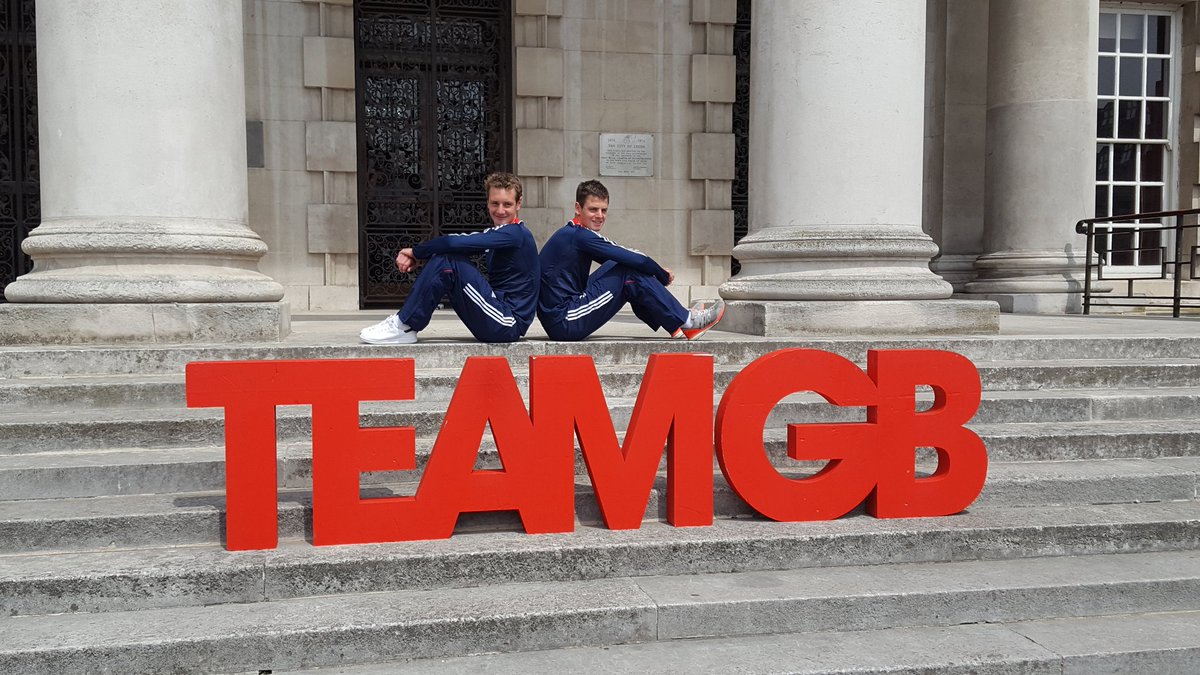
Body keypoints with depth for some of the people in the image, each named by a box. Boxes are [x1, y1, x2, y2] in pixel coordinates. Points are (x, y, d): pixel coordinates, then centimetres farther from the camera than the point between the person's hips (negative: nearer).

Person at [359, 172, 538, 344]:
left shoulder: (515, 233, -13)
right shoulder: (497, 233, 17)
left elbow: (456, 242, -21)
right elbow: (453, 243, 6)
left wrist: (416, 251, -6)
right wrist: (412, 257, -11)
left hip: (509, 325, -9)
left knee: (448, 261, -18)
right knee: (445, 255, 3)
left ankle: (404, 327, -11)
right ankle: (405, 323, 0)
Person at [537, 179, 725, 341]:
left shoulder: (569, 234, 15)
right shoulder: (579, 235, -15)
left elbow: (622, 259, 19)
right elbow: (636, 259, -14)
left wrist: (657, 271, 9)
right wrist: (663, 275, 2)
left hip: (558, 322, 10)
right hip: (565, 323, -10)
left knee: (627, 269, 11)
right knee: (631, 274, -10)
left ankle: (677, 325, 12)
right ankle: (685, 322, -1)